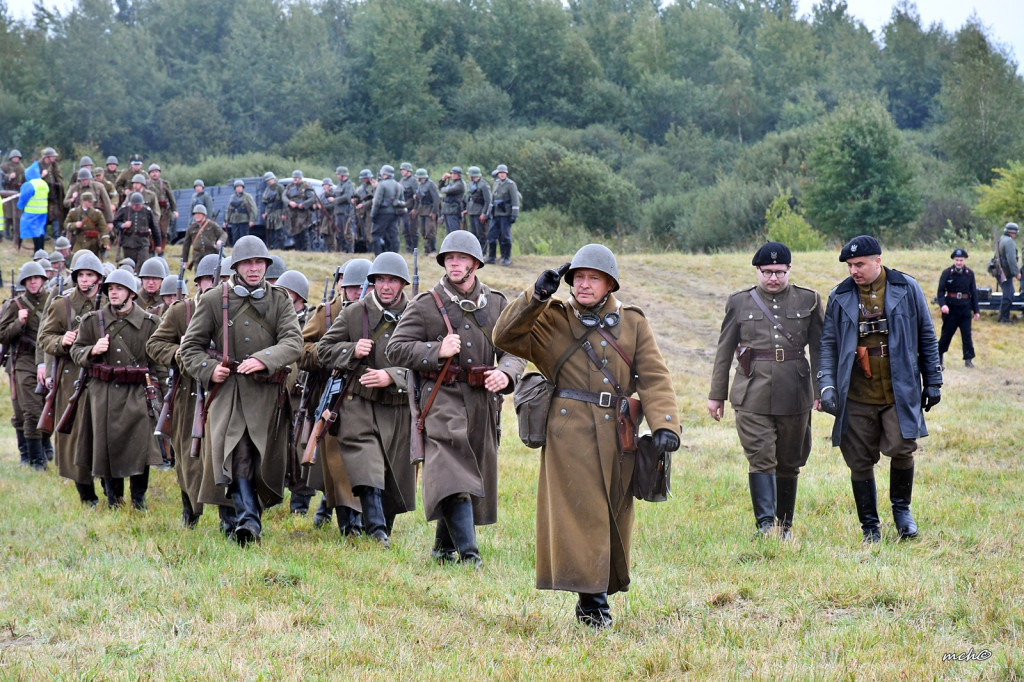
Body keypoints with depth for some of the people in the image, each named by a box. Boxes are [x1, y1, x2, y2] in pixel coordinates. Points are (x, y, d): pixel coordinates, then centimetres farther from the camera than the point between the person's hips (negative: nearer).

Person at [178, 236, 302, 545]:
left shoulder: (279, 300, 7)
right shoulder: (213, 300, 5)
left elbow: (294, 341, -6)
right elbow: (190, 346, 9)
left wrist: (263, 359, -23)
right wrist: (209, 370, -10)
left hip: (267, 392, 2)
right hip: (227, 391, -2)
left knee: (264, 461, 6)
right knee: (237, 456, -18)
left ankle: (249, 517, 24)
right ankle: (249, 520, -26)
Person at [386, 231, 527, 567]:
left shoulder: (497, 304, 10)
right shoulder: (426, 304, 0)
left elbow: (515, 350, 10)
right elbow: (396, 349, -2)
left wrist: (505, 373, -12)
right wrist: (437, 351, -16)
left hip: (483, 400, 4)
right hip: (442, 398, -4)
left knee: (477, 475, 11)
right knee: (452, 474, -18)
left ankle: (445, 545, 27)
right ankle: (468, 552, -21)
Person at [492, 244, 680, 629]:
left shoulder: (632, 323, 10)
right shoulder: (553, 320, 6)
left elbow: (654, 377, 2)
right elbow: (506, 337, -5)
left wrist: (664, 424, -12)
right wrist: (536, 297, -16)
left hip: (618, 434, 3)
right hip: (571, 431, -3)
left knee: (614, 515, 8)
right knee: (580, 514, -7)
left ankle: (601, 590, 18)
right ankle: (591, 600, -6)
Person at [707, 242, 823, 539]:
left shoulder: (809, 300, 7)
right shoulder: (739, 302, 7)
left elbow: (819, 348, 9)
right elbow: (724, 351, 11)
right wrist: (716, 395, 10)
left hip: (795, 393, 1)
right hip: (752, 393, -1)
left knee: (789, 463, 8)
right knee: (761, 458, -13)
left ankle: (784, 525, 19)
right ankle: (765, 523, -18)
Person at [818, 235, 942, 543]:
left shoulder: (906, 289, 3)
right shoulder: (840, 297, 5)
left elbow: (926, 336, 10)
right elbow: (828, 344, 9)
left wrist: (933, 381, 9)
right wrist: (826, 385, -2)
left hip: (900, 392, -1)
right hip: (857, 396, 1)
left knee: (901, 449, -15)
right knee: (860, 462, 1)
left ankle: (901, 508, 12)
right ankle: (869, 526, 15)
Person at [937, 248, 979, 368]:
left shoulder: (970, 273, 3)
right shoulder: (947, 273, -4)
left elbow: (974, 292, 9)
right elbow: (941, 291, -5)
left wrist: (976, 310, 7)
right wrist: (943, 304, -22)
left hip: (965, 308, 1)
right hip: (951, 308, -1)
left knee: (967, 334, -2)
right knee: (947, 333, 7)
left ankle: (968, 359, 2)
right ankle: (939, 355, 25)